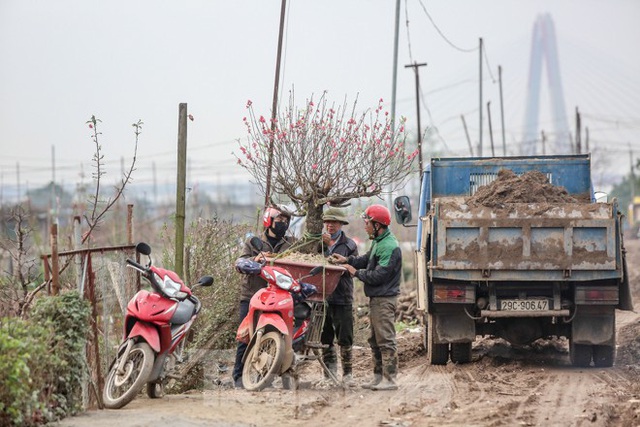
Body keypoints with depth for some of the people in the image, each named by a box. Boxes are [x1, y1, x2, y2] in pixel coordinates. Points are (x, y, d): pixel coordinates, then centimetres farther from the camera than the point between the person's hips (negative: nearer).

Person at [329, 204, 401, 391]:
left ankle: (389, 379, -8)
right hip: (376, 298, 11)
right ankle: (378, 376, 23)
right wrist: (347, 260, 8)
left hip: (384, 300, -11)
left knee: (385, 340, -9)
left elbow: (378, 276, -22)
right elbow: (366, 259, 22)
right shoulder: (378, 242, 14)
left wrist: (357, 272, -11)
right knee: (375, 340, 16)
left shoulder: (390, 247, -20)